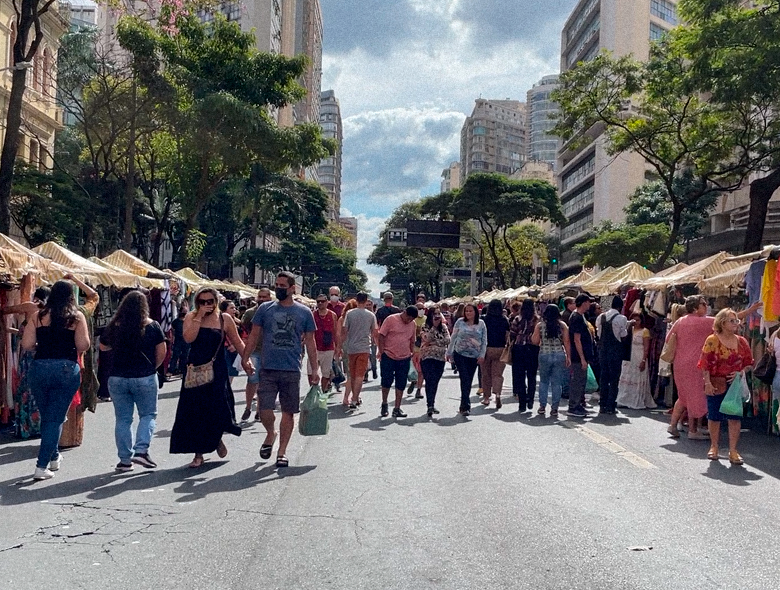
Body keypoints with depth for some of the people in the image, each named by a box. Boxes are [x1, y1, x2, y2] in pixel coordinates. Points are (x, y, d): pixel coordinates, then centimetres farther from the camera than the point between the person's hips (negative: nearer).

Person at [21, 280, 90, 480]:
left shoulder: (38, 316, 4)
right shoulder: (77, 317, -1)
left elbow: (27, 344, -2)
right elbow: (83, 346, -8)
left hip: (40, 368, 2)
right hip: (67, 369, -2)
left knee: (46, 417, 20)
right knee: (56, 418, 3)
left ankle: (54, 457, 35)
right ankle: (42, 467, -1)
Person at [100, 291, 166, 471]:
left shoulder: (114, 326, 0)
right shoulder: (152, 326, -6)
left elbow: (103, 346, 13)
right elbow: (161, 353, -4)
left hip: (117, 378, 2)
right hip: (145, 378, -2)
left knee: (123, 419, 9)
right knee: (148, 415, 11)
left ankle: (125, 460, 12)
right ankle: (141, 450, -6)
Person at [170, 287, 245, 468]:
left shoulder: (224, 319, 2)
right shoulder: (191, 317, 2)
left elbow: (237, 342, 7)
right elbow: (189, 338, -15)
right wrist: (199, 317, -15)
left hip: (217, 371, -1)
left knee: (217, 409, -7)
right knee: (195, 413, 3)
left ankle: (217, 438, 27)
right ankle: (198, 454, 14)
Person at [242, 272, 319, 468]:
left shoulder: (304, 312, 4)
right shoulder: (265, 309, 5)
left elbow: (310, 342, 7)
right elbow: (254, 335, 8)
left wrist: (314, 369, 3)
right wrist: (246, 357, -4)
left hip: (292, 370, 0)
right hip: (268, 369, 0)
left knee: (289, 411, 5)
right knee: (265, 410, -6)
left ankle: (282, 451, 18)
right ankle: (270, 434, 26)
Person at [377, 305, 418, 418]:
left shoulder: (413, 324, 8)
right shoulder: (391, 319, -7)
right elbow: (381, 336, -7)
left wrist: (412, 353, 12)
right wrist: (381, 352, -10)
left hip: (404, 358, 4)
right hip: (388, 356, -4)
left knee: (401, 384, 5)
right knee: (386, 381, 0)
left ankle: (397, 408, 12)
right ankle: (384, 404, 21)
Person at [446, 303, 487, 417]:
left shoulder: (481, 324, 3)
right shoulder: (460, 322, 1)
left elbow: (484, 341, 5)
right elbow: (453, 338, 6)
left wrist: (482, 355, -3)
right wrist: (449, 352, 6)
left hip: (474, 356, 2)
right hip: (460, 355, -2)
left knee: (469, 381, 7)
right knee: (465, 379, -12)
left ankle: (464, 405, 19)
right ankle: (466, 405, -14)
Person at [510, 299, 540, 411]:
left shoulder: (517, 320, -3)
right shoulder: (537, 320, -5)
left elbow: (511, 335, -4)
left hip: (518, 349, 0)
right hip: (533, 350, 0)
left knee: (520, 377, 7)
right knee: (531, 376, 14)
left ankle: (522, 404, 6)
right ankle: (530, 399, 2)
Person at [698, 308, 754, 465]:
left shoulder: (741, 342, 7)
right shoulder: (712, 340, -5)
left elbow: (749, 363, 11)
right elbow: (705, 364, -8)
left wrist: (740, 373, -8)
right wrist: (707, 382, -14)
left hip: (735, 384, 3)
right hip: (716, 384, -3)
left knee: (735, 416, -3)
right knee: (714, 416, 7)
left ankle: (733, 450, 4)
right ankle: (714, 447, 24)